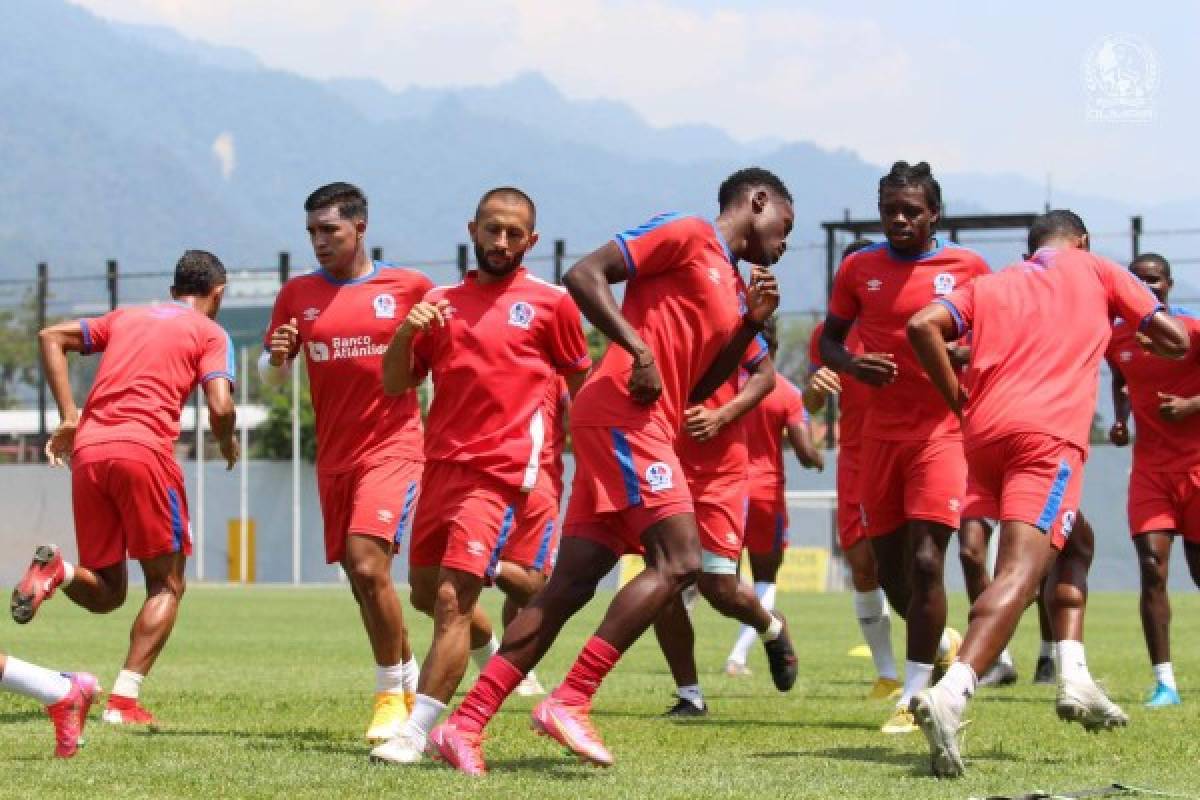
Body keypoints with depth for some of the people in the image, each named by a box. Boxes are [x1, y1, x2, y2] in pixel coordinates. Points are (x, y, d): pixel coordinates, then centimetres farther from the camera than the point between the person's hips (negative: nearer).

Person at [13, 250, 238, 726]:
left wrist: (69, 418, 14)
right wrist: (227, 445, 17)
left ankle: (58, 570, -17)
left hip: (87, 452, 5)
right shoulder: (209, 333, 10)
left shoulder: (125, 317, 25)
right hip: (145, 450, -5)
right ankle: (124, 702, -6)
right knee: (166, 585, 9)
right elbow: (219, 407, -5)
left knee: (105, 592, 16)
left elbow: (51, 337, 18)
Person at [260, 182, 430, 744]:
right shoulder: (298, 294, 8)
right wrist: (276, 357, -11)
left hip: (392, 445, -5)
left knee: (368, 566, -20)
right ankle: (407, 677, 27)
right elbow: (271, 377, 12)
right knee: (362, 579, 8)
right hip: (333, 455, 5)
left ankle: (393, 693, -7)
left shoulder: (409, 287, -1)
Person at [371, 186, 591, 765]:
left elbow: (582, 383, 11)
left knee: (452, 597, -16)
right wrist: (405, 332, -8)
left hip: (499, 472, -6)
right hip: (440, 465, 6)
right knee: (426, 593, 18)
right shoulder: (439, 304, 12)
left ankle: (417, 732, -17)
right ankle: (496, 647, 48)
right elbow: (394, 385, 10)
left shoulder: (550, 302, 2)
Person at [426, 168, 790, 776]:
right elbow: (584, 275, -11)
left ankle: (464, 724, 3)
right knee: (680, 561, -18)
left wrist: (750, 325, 13)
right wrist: (637, 348, -19)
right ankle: (568, 702, -19)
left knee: (569, 589, 4)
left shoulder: (731, 282, 24)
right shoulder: (688, 234, -2)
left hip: (652, 429, 9)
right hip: (622, 410, -9)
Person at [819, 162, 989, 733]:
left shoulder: (968, 268, -2)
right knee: (889, 567, 9)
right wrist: (851, 364, -10)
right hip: (880, 432, 4)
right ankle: (944, 643, 38)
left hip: (942, 430, -4)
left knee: (924, 561, -14)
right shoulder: (859, 269, 5)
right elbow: (829, 340, 13)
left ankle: (914, 697, -6)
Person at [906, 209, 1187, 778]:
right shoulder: (1095, 270, 19)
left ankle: (1073, 678, 17)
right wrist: (1143, 337, 41)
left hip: (985, 432, 5)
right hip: (1049, 435, -5)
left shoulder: (990, 285, 25)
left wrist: (959, 402, 13)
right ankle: (950, 695, -42)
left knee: (1072, 540, 29)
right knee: (1020, 573, -20)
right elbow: (1175, 340, 19)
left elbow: (923, 326, 7)